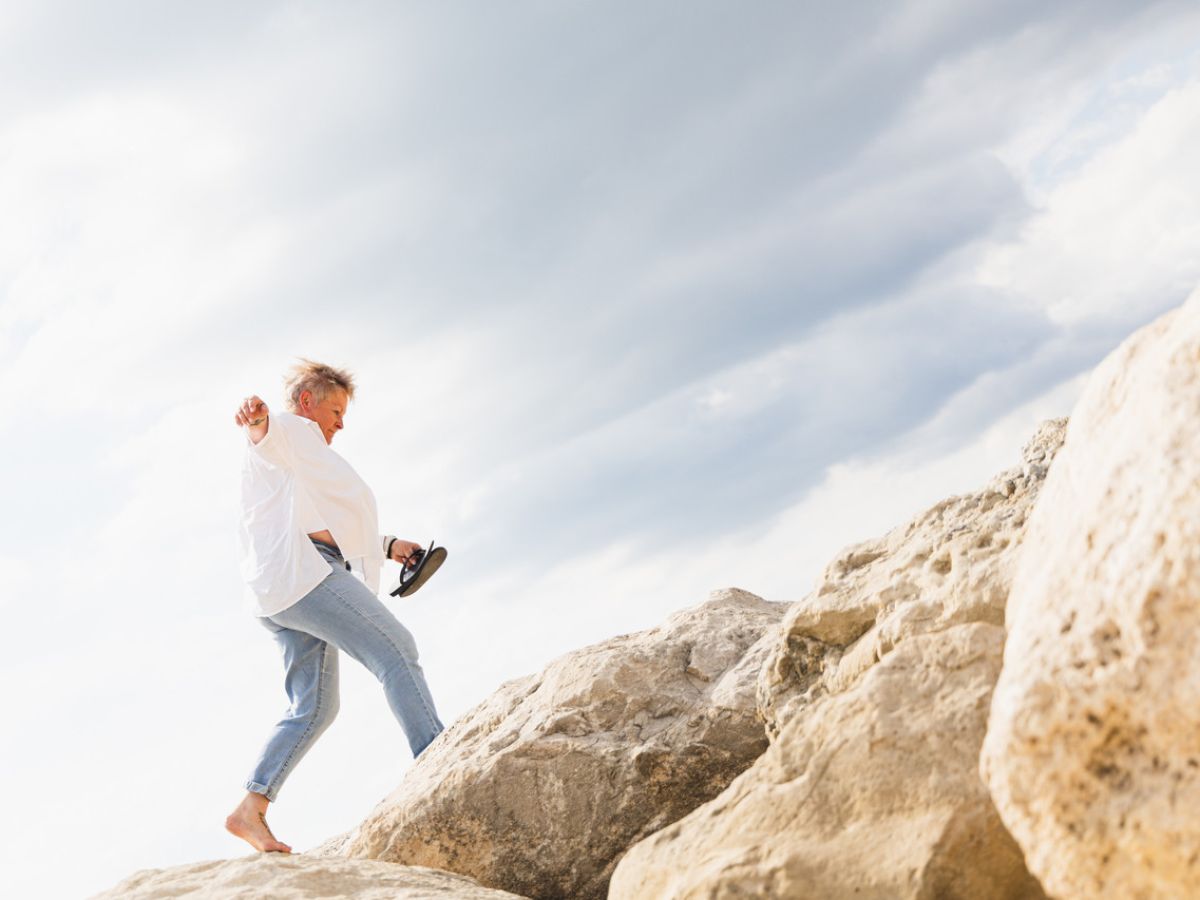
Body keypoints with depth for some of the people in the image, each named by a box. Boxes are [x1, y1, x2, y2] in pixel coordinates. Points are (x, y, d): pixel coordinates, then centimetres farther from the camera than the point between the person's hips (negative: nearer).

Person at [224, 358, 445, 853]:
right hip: (298, 568, -11)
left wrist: (387, 546, 41)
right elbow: (270, 435, -20)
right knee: (395, 650, -16)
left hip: (277, 590, 11)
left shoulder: (300, 461, 37)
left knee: (314, 706, 7)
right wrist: (258, 418, -43)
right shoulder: (292, 432, 6)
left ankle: (250, 808, 0)